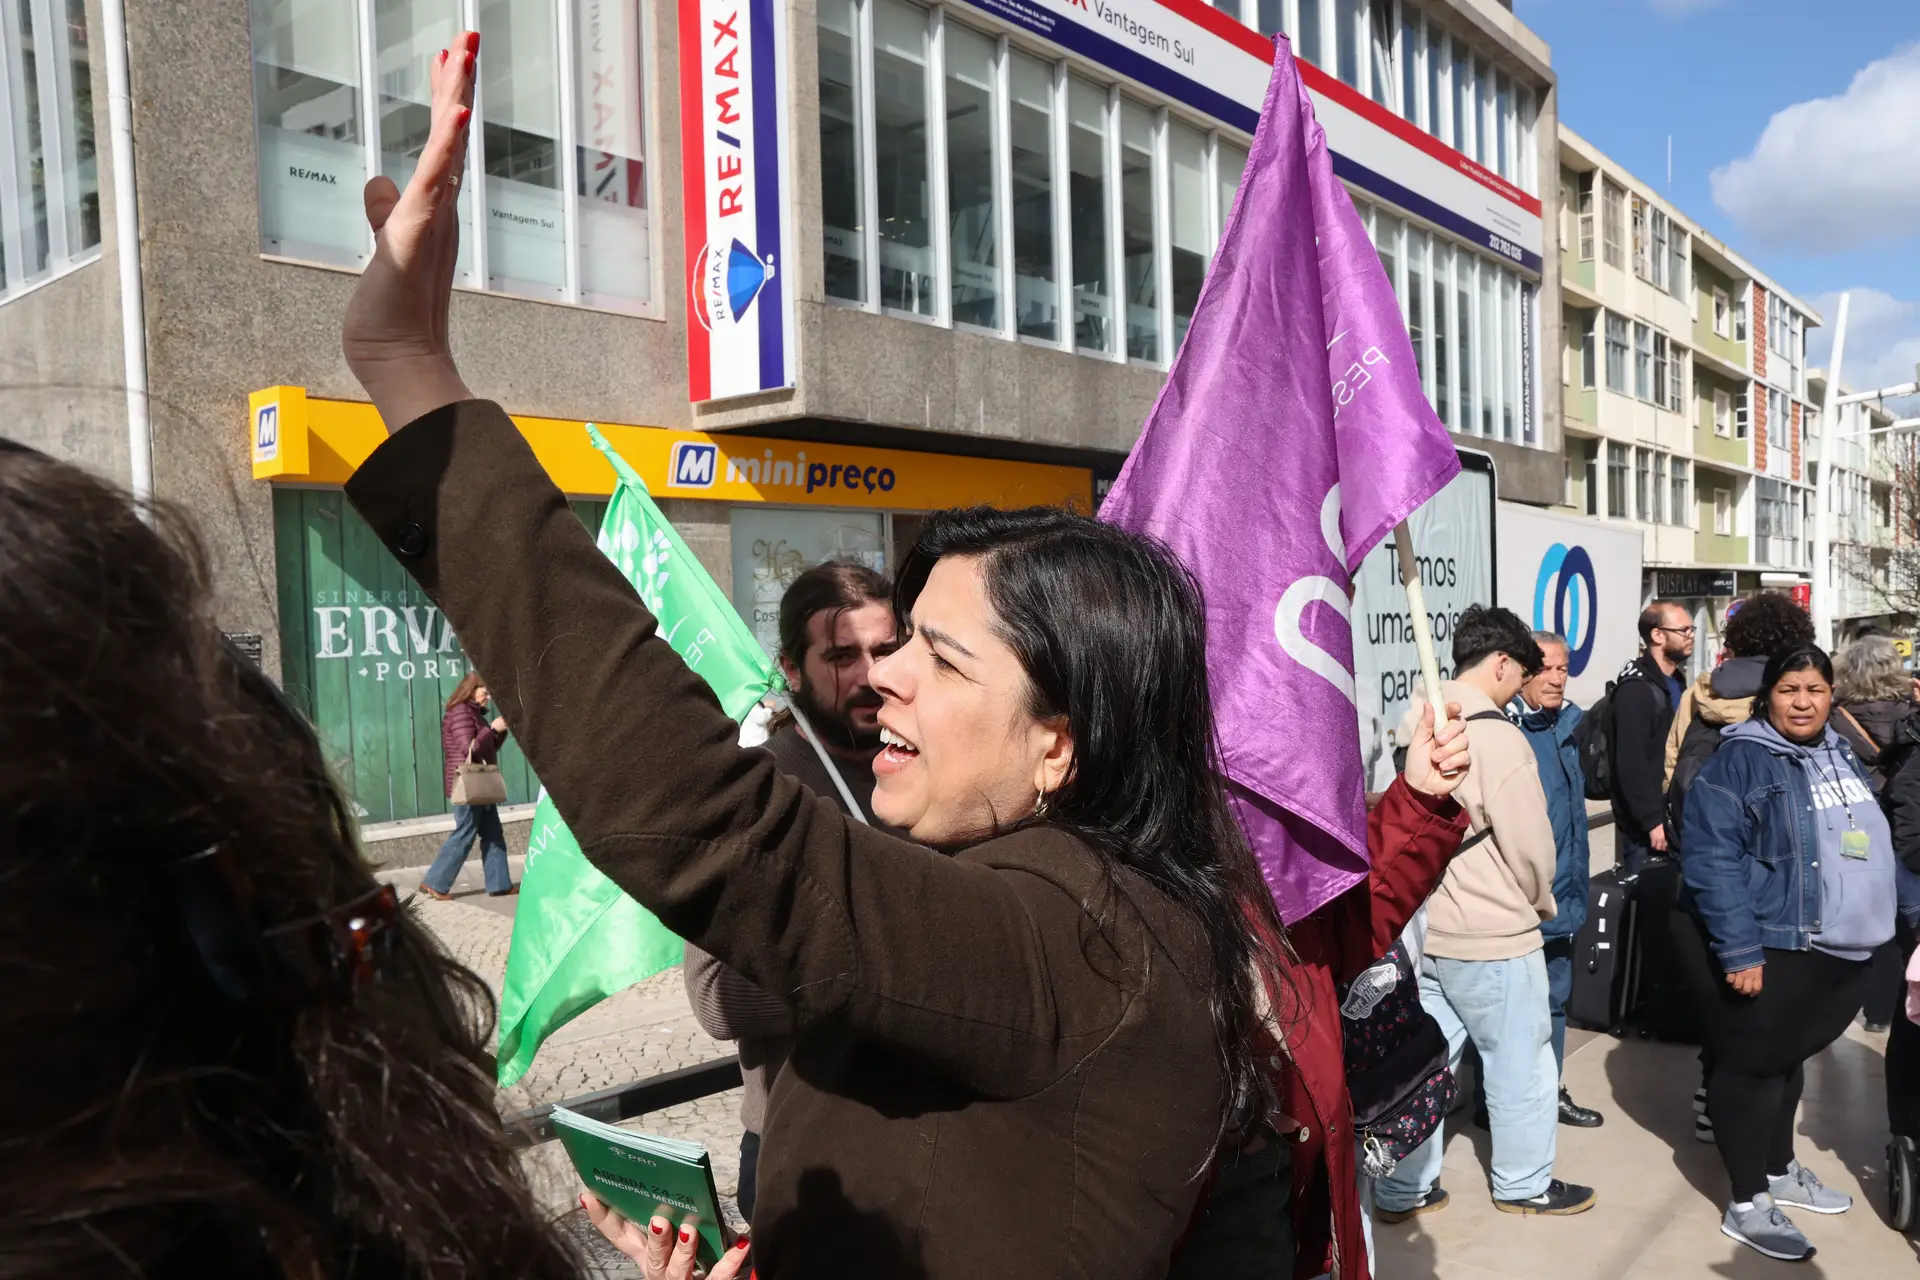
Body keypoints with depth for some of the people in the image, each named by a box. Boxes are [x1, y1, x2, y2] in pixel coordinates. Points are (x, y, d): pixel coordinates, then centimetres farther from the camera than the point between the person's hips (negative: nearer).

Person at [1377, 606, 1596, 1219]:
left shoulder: (1414, 726, 3)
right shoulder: (1498, 738, -20)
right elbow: (1530, 846, -15)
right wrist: (1542, 903, 4)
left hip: (1423, 926, 7)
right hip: (1492, 933, -7)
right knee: (1520, 1060, 12)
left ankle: (1403, 1188, 22)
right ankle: (1524, 1183, 29)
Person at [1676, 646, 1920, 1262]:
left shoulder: (1839, 755, 11)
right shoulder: (1740, 760, -16)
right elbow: (1712, 861, -23)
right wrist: (1739, 950, -26)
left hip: (1836, 950, 8)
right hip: (1763, 948, -8)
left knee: (1789, 1058, 21)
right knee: (1751, 1065, 3)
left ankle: (1780, 1171, 38)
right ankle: (1747, 1205, 14)